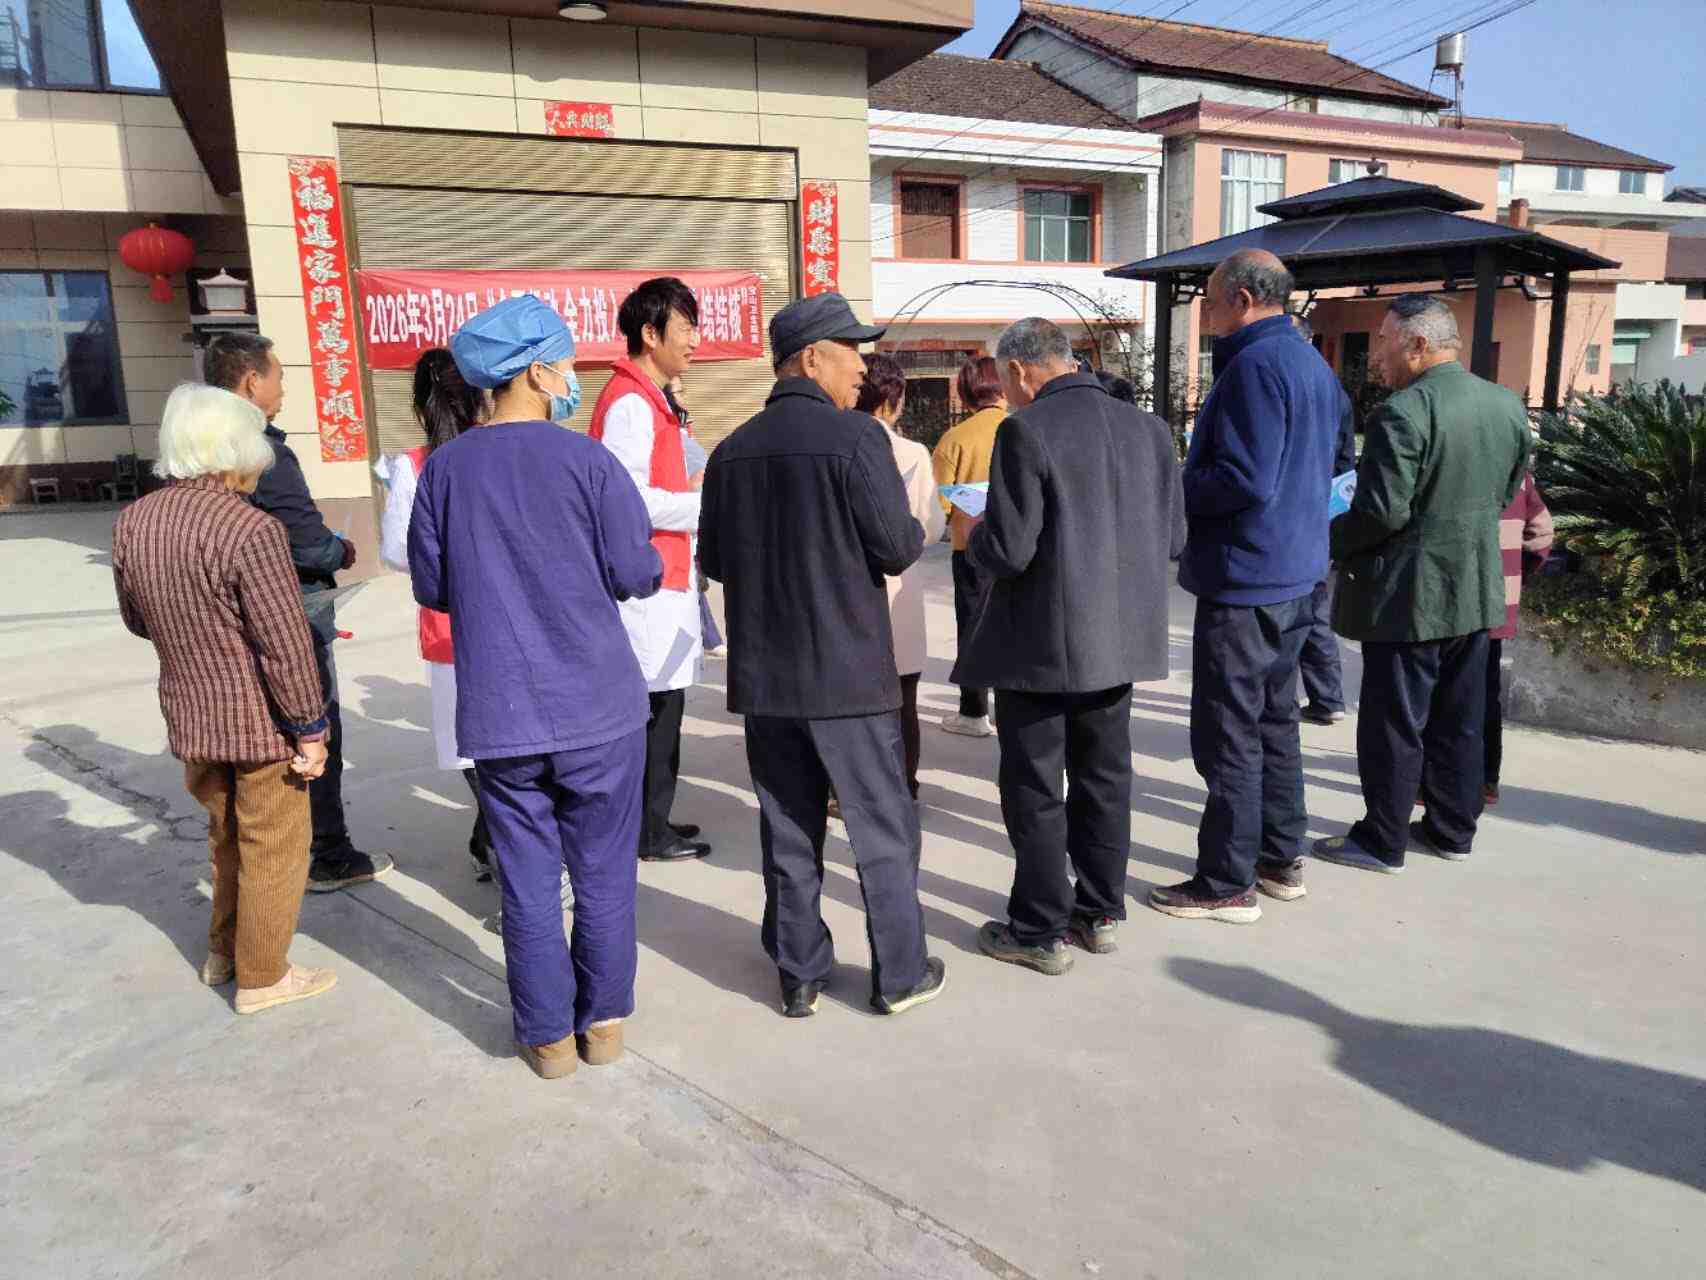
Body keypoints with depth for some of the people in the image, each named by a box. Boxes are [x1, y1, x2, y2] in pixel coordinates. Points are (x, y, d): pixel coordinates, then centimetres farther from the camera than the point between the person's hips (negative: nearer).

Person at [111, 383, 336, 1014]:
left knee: (227, 835, 26)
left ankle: (223, 950, 40)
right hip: (260, 721, -7)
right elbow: (287, 646, -22)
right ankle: (261, 978, 23)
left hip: (188, 714, 7)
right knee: (273, 848, 10)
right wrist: (311, 729, -12)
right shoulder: (249, 530, -22)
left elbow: (137, 618, 13)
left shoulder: (133, 521, 0)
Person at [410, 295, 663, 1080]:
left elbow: (432, 587, 5)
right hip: (598, 705, -2)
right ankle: (603, 1020, 23)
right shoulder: (586, 461, -9)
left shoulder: (443, 469, 0)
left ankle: (548, 1033, 21)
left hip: (498, 713, 2)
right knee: (603, 874, 12)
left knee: (528, 879, 12)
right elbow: (637, 574, -7)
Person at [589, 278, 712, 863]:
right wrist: (706, 504, -13)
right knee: (658, 706, -4)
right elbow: (629, 502, -20)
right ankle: (651, 831, 7)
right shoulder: (630, 404, -14)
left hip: (663, 578, 10)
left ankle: (652, 820, 24)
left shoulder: (649, 401, 18)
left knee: (659, 705, 14)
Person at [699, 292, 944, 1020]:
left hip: (763, 674, 5)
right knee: (882, 829, 9)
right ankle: (900, 975, 19)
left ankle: (799, 975, 22)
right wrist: (917, 530, 8)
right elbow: (896, 547, -14)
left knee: (787, 831, 13)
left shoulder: (732, 450, 4)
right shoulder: (855, 437, -13)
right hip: (847, 670, -5)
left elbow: (714, 561, 8)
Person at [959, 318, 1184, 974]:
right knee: (1104, 777, 18)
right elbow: (1172, 537, 7)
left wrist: (977, 538, 1)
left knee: (1034, 789, 6)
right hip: (1119, 636, 7)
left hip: (1041, 643, -6)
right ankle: (1100, 912, 30)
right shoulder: (1148, 428, 4)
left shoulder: (1025, 431, -16)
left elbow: (1008, 550, -20)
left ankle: (1041, 930, 16)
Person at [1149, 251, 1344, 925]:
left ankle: (1227, 883, 8)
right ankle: (1281, 859, 30)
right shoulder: (1312, 363, 14)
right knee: (1274, 719, 18)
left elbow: (1244, 482, -26)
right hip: (1296, 575, 10)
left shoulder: (1256, 365, -18)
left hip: (1244, 581, -10)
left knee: (1228, 735, -2)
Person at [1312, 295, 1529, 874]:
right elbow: (1505, 494, 15)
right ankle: (1452, 829, 28)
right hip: (1476, 588, 8)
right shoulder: (1508, 404, 6)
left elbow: (1382, 514, -22)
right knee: (1459, 721, 17)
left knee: (1393, 723, 3)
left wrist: (1327, 540, -7)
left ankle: (1382, 841, 13)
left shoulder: (1401, 413, -20)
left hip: (1409, 593, -8)